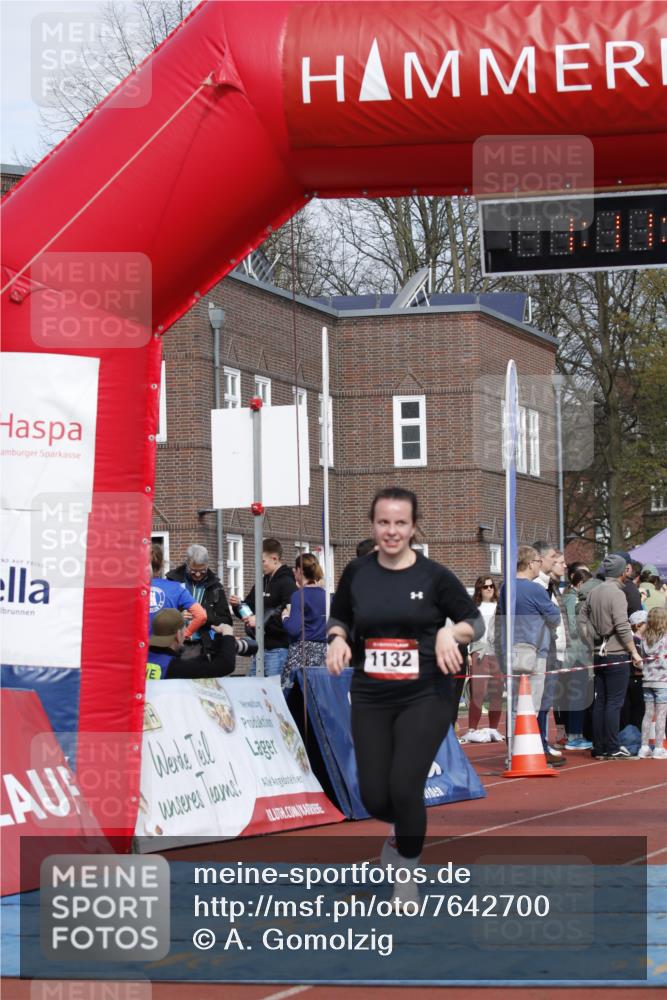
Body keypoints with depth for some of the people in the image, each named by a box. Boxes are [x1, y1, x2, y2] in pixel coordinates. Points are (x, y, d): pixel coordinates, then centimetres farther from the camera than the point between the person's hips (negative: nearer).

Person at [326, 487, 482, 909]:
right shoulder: (357, 573, 1)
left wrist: (451, 631, -17)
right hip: (371, 699, 3)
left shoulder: (434, 576, -6)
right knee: (375, 798, 1)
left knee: (404, 787, -13)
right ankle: (405, 828, 39)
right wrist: (338, 638, -6)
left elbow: (476, 622, 3)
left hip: (425, 697, -3)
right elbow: (338, 618, 16)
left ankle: (406, 877, 9)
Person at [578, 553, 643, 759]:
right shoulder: (617, 594, -13)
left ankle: (599, 748, 13)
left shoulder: (593, 593, 9)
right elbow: (622, 627, -19)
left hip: (598, 655, 7)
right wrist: (634, 652, -12)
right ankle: (612, 749, -3)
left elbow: (583, 622, 13)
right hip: (616, 655, -7)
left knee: (599, 702, 10)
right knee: (614, 702, -4)